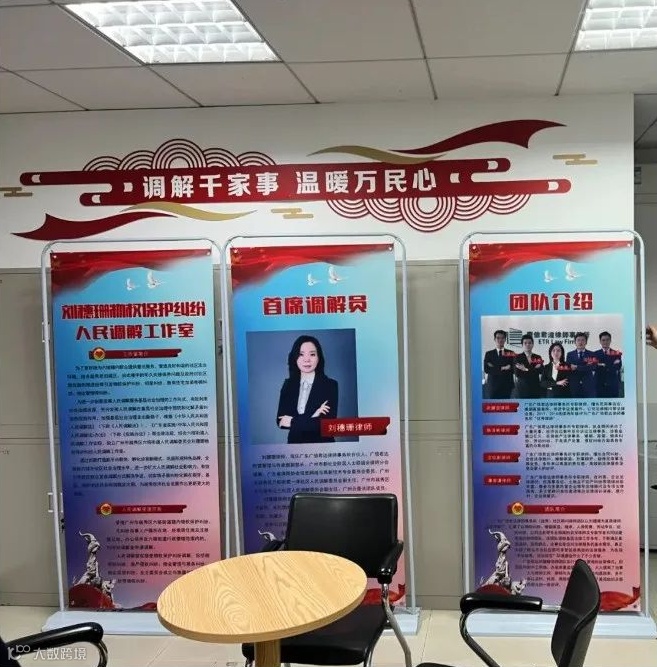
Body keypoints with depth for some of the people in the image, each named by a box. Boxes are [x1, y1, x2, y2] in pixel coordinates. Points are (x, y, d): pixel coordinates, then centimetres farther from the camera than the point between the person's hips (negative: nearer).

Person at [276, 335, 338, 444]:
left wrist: (293, 421, -13)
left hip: (321, 446, -3)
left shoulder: (330, 385, -10)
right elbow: (280, 420, -7)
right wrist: (311, 418, -19)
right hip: (294, 442, 3)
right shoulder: (288, 385, 0)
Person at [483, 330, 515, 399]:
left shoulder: (511, 354, 8)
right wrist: (502, 368, -13)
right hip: (492, 388, 0)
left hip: (507, 388, 0)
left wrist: (494, 369, -9)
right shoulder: (489, 354, 9)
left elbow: (513, 369, -3)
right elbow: (486, 369, -3)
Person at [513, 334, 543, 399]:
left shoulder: (538, 357, 10)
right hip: (522, 389, -2)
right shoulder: (518, 357, 2)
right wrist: (534, 369, -12)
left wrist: (526, 369, -15)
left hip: (535, 389, 2)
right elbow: (517, 374, -10)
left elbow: (541, 370, -6)